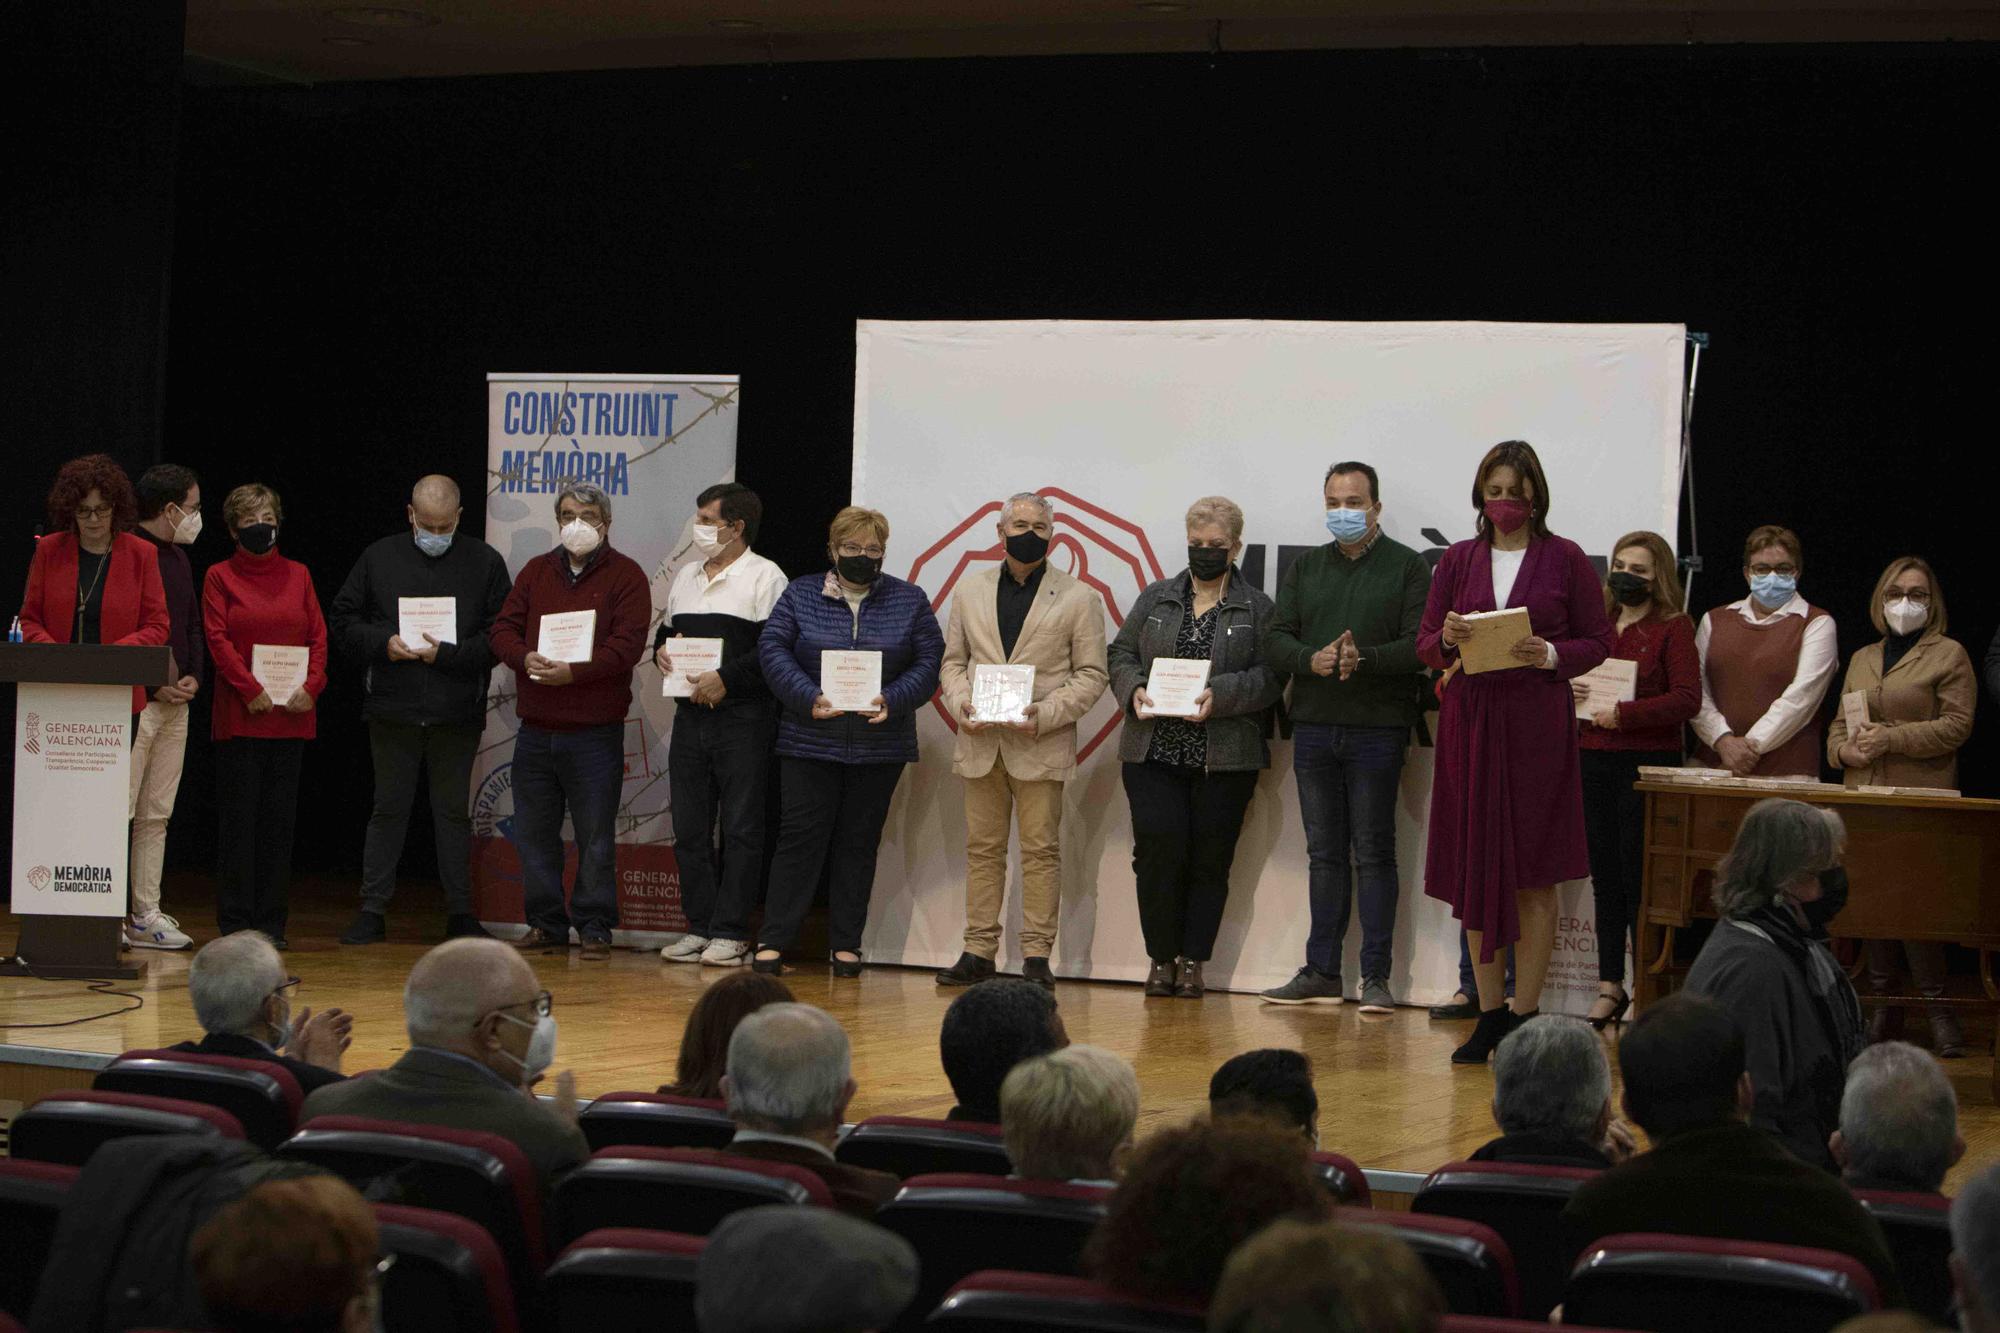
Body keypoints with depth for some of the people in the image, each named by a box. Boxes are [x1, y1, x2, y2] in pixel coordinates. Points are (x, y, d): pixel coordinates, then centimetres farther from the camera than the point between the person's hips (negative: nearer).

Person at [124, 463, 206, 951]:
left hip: (176, 699, 9)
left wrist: (193, 677, 4)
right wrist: (153, 687, -15)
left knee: (156, 815, 9)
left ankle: (146, 915, 13)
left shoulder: (179, 558, 18)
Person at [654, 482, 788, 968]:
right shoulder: (685, 577, 18)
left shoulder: (765, 578, -5)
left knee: (741, 827, -3)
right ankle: (699, 925, 14)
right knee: (690, 827, 7)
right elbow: (665, 632, 26)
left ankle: (731, 931, 0)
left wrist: (726, 679, -17)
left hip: (743, 716, -7)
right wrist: (661, 651, 4)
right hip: (690, 715, 7)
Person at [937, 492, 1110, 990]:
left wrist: (1045, 714, -13)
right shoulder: (970, 590, 12)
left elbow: (1091, 674, 0)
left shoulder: (1078, 599, 2)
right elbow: (953, 661, 15)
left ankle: (1036, 955, 3)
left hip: (1041, 744, -3)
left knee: (1041, 851, -1)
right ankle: (978, 953, 11)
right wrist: (960, 703, -6)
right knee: (983, 848, 7)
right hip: (979, 743, 3)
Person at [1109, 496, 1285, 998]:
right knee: (1158, 849, -8)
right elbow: (1120, 655, 12)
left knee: (1210, 859, 1)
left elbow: (1271, 675, -5)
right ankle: (1161, 957, 5)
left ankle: (1192, 961, 10)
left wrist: (1220, 695, -19)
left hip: (1224, 760, -1)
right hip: (1154, 751, 1)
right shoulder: (1156, 599, 13)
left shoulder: (1257, 609, 5)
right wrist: (1134, 690, -9)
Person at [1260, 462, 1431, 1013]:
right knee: (1324, 853, 9)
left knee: (1374, 853, -2)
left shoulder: (1408, 568, 1)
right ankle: (1321, 973, 13)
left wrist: (1365, 658, -23)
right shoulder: (1305, 568, 15)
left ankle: (1375, 977, 1)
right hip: (1313, 728, 4)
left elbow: (1421, 646, -9)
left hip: (1377, 729, -4)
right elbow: (1275, 640, 7)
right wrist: (1312, 659, -12)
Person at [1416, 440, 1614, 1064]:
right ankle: (1490, 1014, 12)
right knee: (1474, 870, 4)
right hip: (1469, 724, 3)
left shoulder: (1565, 560, 2)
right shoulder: (1459, 560, 11)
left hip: (1537, 725, -3)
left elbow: (1598, 640, 4)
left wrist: (1550, 655, -14)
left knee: (1534, 876, -2)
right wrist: (1447, 638, -11)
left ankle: (1524, 1017, 3)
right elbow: (1424, 645, 11)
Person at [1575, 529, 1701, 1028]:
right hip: (1594, 761, 6)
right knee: (1605, 878, 9)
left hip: (1648, 763, -6)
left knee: (1640, 879, -6)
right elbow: (1576, 672, 28)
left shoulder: (1674, 627, -3)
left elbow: (1687, 699, -13)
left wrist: (1623, 714, -17)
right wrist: (1568, 689, 4)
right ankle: (1610, 985, 15)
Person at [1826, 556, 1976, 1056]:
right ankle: (1882, 1002, 11)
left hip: (1921, 796, -5)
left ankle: (1936, 1006, -4)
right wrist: (1845, 749, -1)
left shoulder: (1949, 655, 3)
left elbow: (1956, 725, -6)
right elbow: (1838, 725, 22)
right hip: (1864, 796, 6)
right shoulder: (1862, 659, 21)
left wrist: (1891, 739, -14)